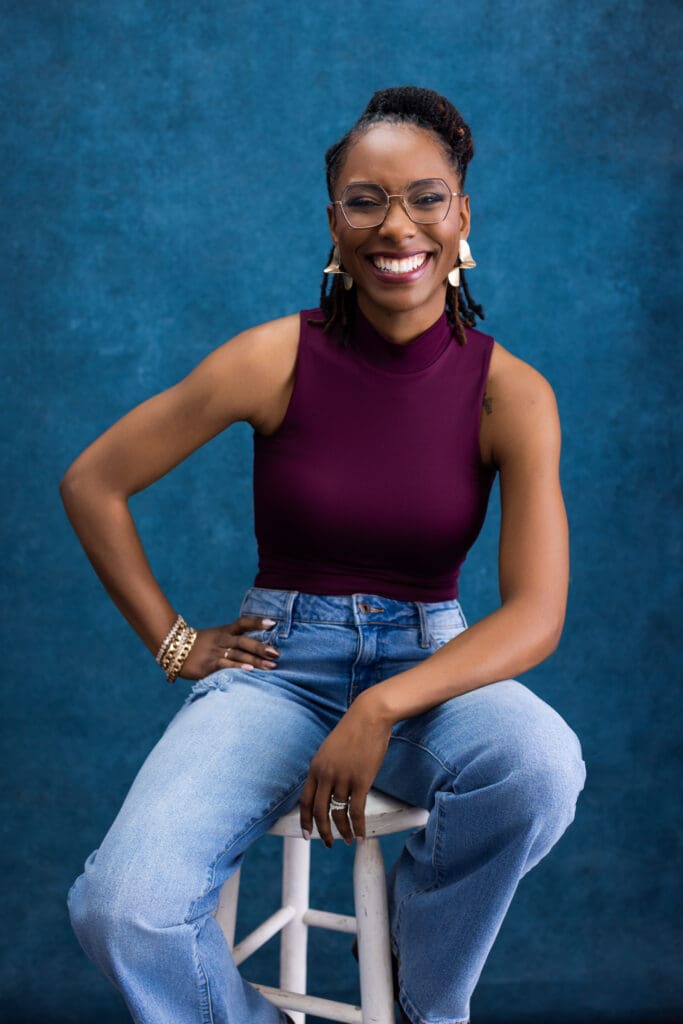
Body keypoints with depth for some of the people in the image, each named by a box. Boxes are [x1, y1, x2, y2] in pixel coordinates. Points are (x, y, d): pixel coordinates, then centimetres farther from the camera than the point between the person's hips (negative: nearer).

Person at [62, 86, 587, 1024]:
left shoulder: (510, 392, -6)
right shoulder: (277, 359, -8)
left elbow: (537, 616, -13)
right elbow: (92, 484, 1)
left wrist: (381, 710, -26)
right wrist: (174, 642, 0)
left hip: (431, 664, 1)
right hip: (279, 665, -1)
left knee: (542, 766, -35)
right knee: (122, 908, -27)